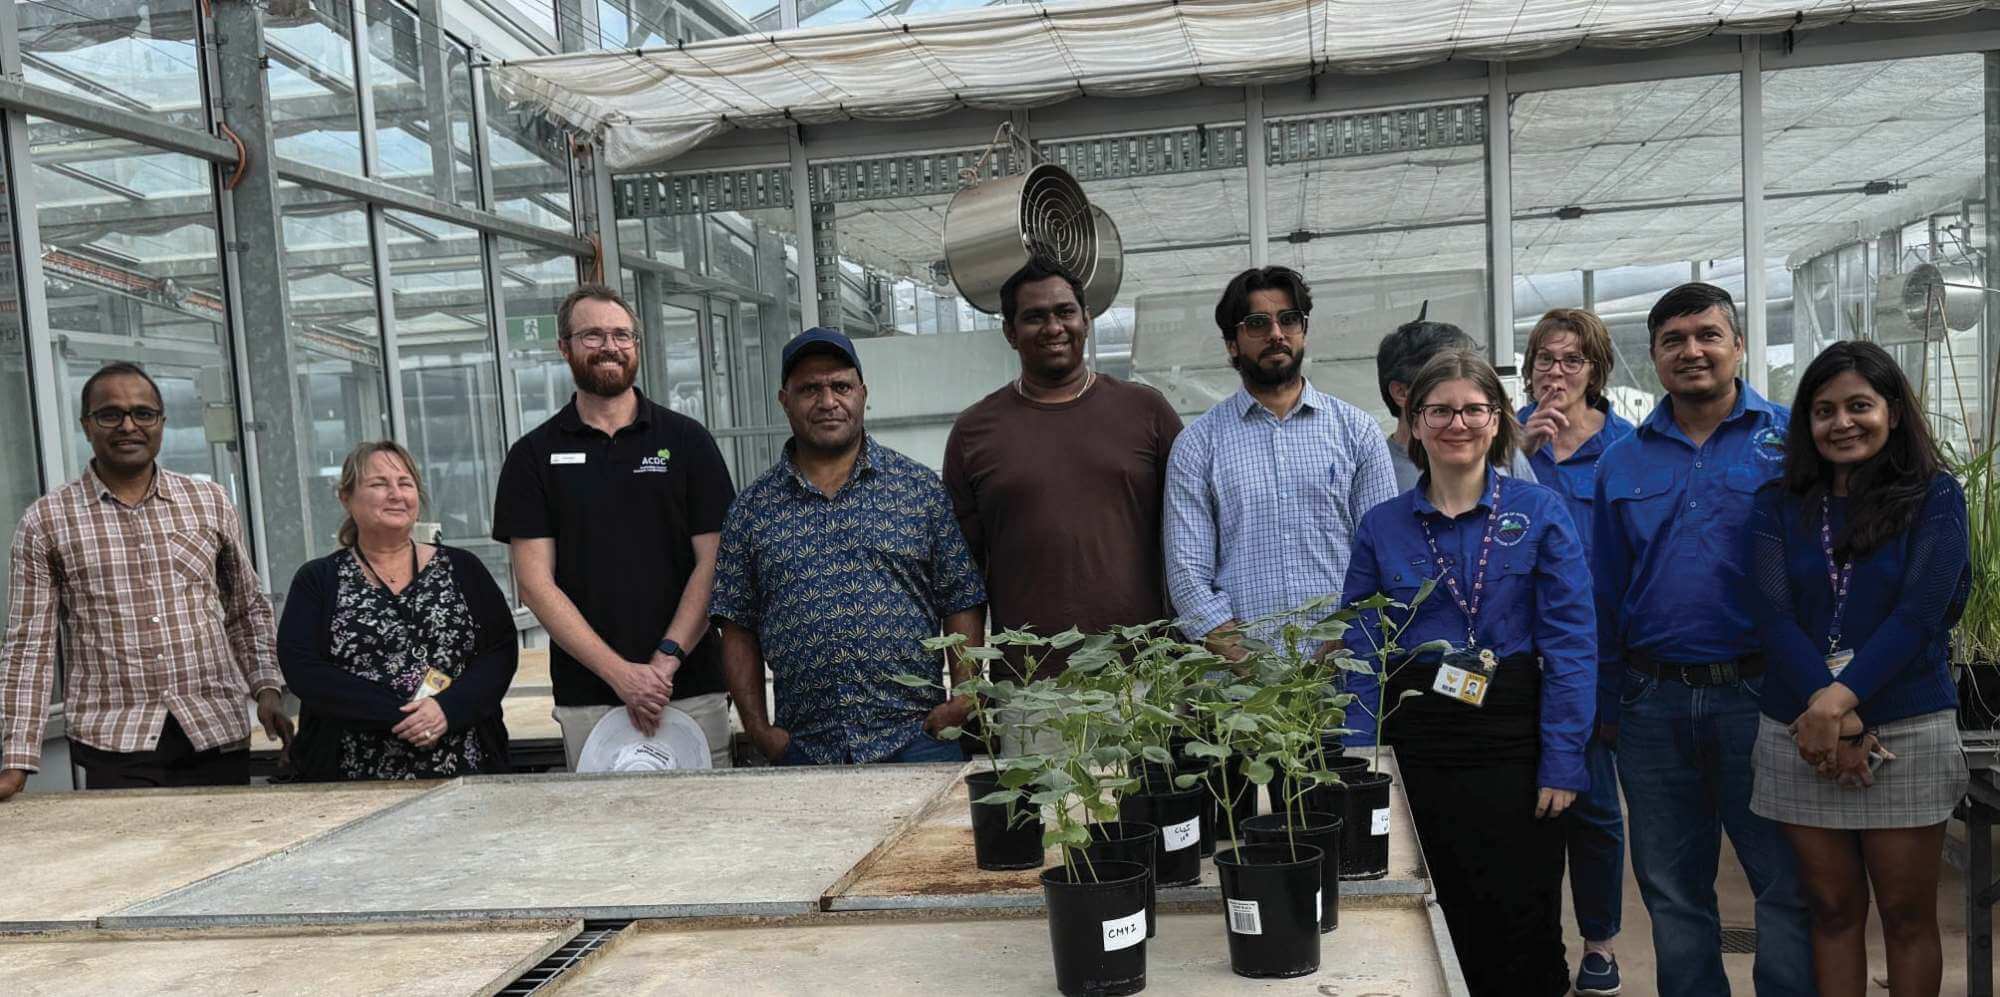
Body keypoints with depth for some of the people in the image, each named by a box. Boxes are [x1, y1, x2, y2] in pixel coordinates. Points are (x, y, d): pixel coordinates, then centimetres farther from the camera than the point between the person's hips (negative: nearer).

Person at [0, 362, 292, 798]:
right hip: (114, 745, -2)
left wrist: (266, 687, 3)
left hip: (219, 734, 2)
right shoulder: (46, 522, 2)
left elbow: (248, 610, 15)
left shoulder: (210, 502, 8)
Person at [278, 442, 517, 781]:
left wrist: (448, 708, -18)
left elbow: (502, 650, 0)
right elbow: (301, 669, -7)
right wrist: (399, 713, -17)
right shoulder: (317, 581, 5)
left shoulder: (462, 569, 7)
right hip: (353, 776, -1)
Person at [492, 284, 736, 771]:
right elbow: (535, 582, -1)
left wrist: (666, 659, -12)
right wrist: (619, 673, -11)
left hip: (692, 689, 0)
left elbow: (712, 563, 1)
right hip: (585, 698, 0)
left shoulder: (686, 440, 6)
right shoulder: (533, 455, 6)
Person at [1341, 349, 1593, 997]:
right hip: (1415, 743, 2)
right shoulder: (1381, 526, 5)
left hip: (1513, 741, -2)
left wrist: (1562, 762, -10)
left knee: (1522, 931, 3)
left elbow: (1571, 643, -4)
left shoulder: (1539, 512, -1)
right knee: (1433, 928, 8)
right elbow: (1361, 649, 5)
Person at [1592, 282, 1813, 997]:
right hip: (1653, 703, 3)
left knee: (1788, 883, 5)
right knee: (1671, 890, 13)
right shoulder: (1622, 463, 9)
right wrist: (1605, 708, 10)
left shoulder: (1789, 441, 0)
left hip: (1758, 695, -3)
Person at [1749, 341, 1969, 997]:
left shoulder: (1935, 496, 2)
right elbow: (1775, 618, -4)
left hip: (1908, 728, -2)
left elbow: (1918, 614, -9)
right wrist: (1831, 717, -16)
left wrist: (1841, 699, -20)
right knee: (1833, 908, 9)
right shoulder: (1779, 507, 7)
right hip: (1799, 733, 2)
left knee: (1907, 915, 7)